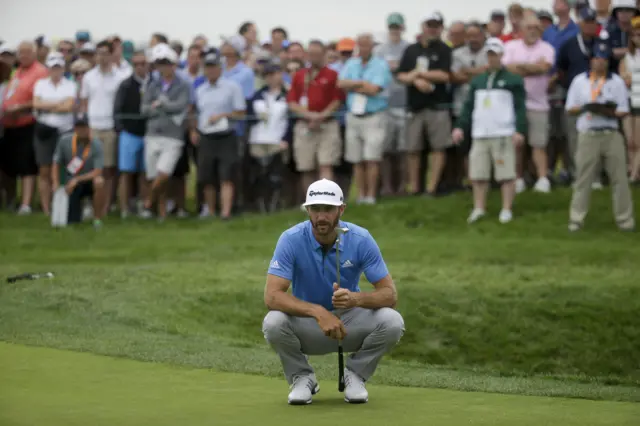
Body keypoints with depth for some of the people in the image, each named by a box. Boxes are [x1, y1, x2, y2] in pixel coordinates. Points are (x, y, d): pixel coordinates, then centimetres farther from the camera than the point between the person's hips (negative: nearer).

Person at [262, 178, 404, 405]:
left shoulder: (361, 239, -17)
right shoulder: (291, 240, -20)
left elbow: (390, 294, -19)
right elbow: (272, 295, -28)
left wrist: (356, 298, -41)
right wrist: (318, 311, -43)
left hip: (350, 319, 1)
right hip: (307, 321, -1)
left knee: (392, 322, -28)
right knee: (273, 323, -33)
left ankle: (355, 375, 1)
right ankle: (302, 378, -3)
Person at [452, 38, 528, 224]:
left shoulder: (513, 80, 1)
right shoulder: (477, 81, 17)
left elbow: (520, 108, -4)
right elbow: (468, 106, 17)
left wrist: (520, 130, -13)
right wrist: (460, 126, 5)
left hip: (504, 134, -5)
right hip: (480, 134, 5)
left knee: (506, 174, -5)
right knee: (478, 174, 5)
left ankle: (506, 210, 1)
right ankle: (479, 209, 15)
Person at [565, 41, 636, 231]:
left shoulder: (617, 82, 6)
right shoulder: (579, 81, 9)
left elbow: (623, 111, 2)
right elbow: (570, 109, 9)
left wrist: (606, 111, -16)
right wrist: (584, 108, -12)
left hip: (612, 135, 0)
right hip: (588, 135, 0)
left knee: (619, 178, 1)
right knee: (583, 178, 0)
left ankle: (625, 219, 6)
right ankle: (576, 219, 4)